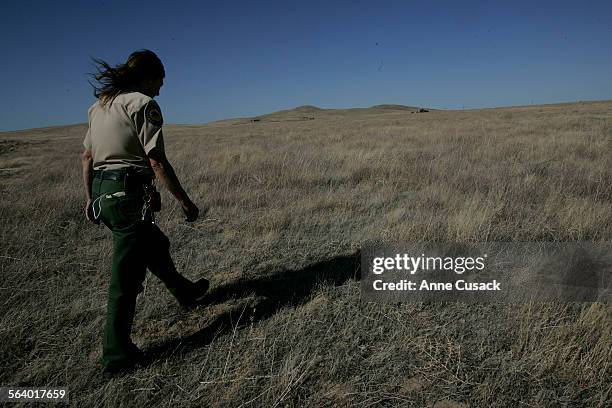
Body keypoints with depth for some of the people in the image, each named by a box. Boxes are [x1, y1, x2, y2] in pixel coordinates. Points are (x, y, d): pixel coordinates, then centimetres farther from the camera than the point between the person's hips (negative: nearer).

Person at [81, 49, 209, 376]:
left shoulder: (99, 106, 14)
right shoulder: (143, 104, -10)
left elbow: (87, 158, 16)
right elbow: (157, 162, -16)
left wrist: (91, 198, 24)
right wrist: (185, 201, -9)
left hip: (102, 194, 9)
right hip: (129, 195, -9)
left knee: (155, 244, 27)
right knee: (125, 276, 1)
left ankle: (185, 292, 50)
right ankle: (116, 356, 14)